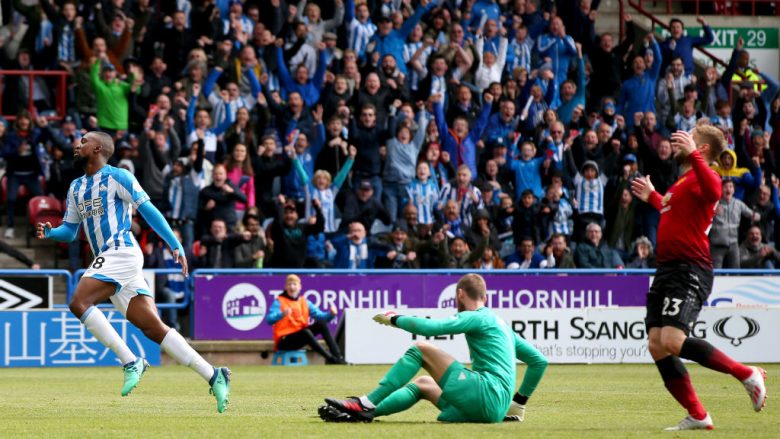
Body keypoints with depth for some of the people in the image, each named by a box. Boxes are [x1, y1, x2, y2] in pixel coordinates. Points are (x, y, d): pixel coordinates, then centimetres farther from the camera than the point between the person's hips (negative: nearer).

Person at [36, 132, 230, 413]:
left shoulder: (117, 177, -2)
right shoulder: (76, 188, 22)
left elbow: (148, 210, -5)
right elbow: (70, 231, 25)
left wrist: (175, 244, -11)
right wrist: (50, 233, 3)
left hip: (122, 252, -7)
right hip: (107, 260, 7)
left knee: (79, 303, -21)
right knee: (154, 329, -1)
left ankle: (131, 362, -18)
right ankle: (214, 377, -2)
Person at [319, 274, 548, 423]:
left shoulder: (477, 318, 0)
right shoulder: (502, 326, 28)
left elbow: (428, 327, -13)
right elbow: (540, 361, 31)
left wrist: (394, 319, 3)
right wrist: (519, 402, 33)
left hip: (487, 391, -9)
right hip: (495, 411, 9)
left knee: (420, 349, -3)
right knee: (423, 384, 23)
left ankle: (366, 403, -9)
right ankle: (367, 412, 6)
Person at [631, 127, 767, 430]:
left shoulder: (703, 177, -8)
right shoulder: (682, 181, 21)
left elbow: (713, 192, -35)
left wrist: (691, 154, -35)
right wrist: (651, 197, 45)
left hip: (689, 271, -10)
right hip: (667, 269, 10)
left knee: (673, 341, -23)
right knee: (656, 345, 0)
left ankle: (747, 375, -10)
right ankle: (697, 416, 5)